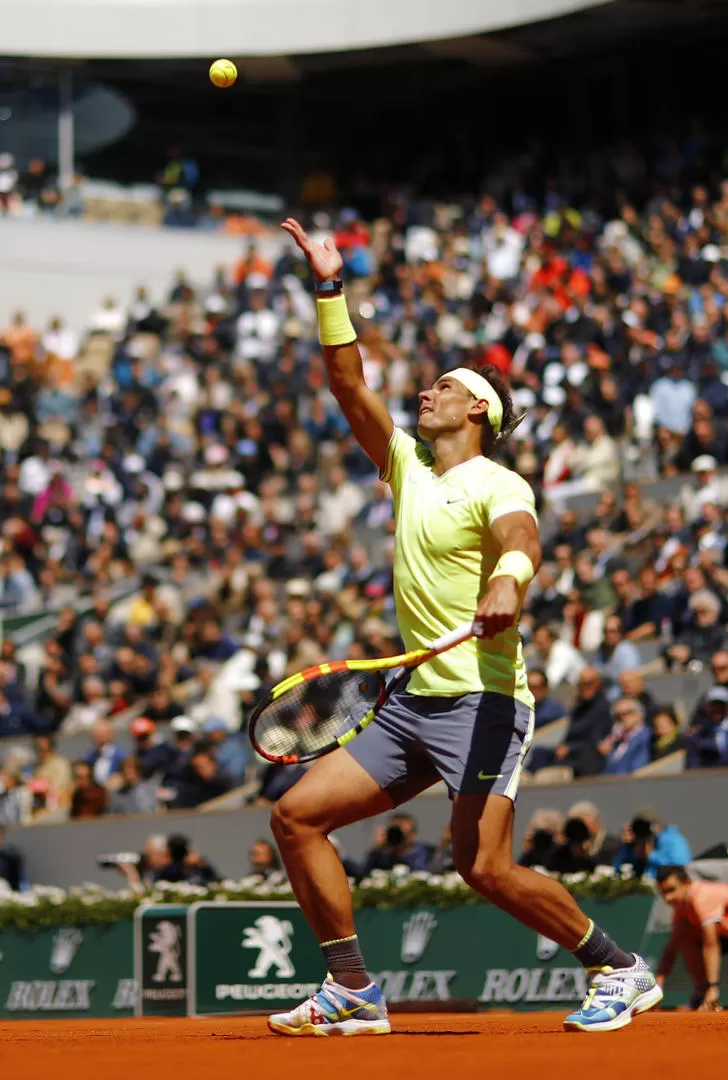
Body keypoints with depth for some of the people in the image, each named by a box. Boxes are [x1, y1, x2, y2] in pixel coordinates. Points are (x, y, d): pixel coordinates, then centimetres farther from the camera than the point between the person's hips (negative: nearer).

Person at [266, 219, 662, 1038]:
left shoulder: (495, 485, -8)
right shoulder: (408, 468, 15)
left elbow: (521, 537, -30)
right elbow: (347, 382, 14)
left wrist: (508, 581, -52)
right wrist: (329, 289, 7)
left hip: (481, 702, -8)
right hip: (411, 703, 8)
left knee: (484, 867, -19)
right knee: (297, 816, -1)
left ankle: (621, 971, -1)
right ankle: (353, 993, 2)